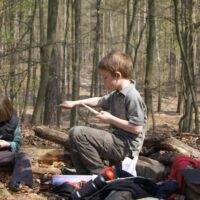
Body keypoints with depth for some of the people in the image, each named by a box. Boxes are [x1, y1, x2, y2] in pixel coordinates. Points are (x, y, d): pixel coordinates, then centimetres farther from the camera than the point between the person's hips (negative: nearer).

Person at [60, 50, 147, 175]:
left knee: (78, 133, -17)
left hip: (126, 146, -10)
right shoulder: (116, 94, 9)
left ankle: (101, 173, -9)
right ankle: (85, 176, 12)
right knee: (74, 133, 14)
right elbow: (99, 101, 26)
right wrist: (74, 103, 20)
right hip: (117, 139, 10)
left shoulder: (132, 96, -19)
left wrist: (111, 119, -16)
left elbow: (137, 128, -23)